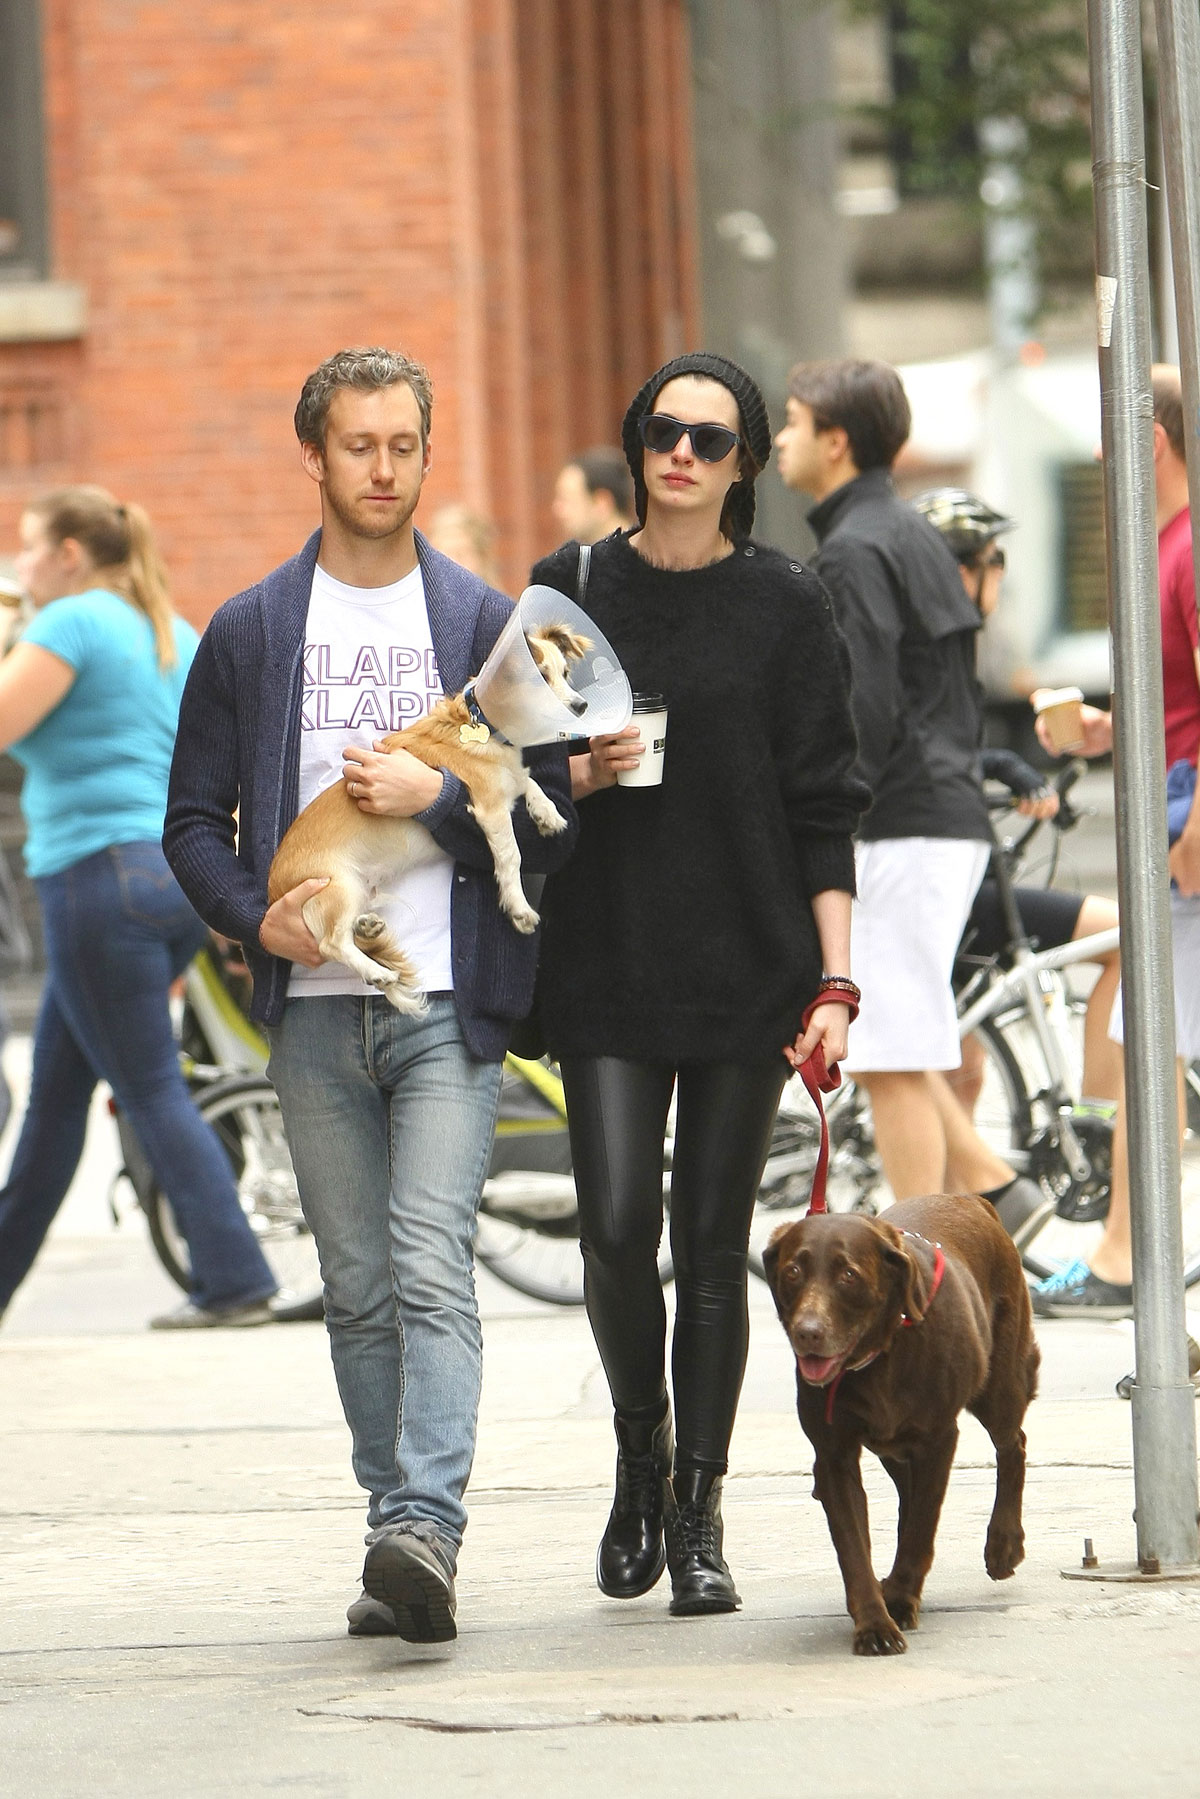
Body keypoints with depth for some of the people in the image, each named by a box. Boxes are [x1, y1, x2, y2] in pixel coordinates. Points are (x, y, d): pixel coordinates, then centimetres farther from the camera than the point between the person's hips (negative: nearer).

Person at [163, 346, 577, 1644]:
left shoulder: (486, 625, 7)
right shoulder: (250, 634, 10)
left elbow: (556, 817, 5)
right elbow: (194, 820, 10)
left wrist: (436, 796, -11)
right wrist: (255, 915, -8)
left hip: (449, 1006, -2)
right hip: (316, 1011, 2)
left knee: (431, 1266, -16)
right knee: (359, 1287, 6)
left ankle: (425, 1529, -25)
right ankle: (399, 1541, 12)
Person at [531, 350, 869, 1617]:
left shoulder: (783, 606, 3)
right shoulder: (569, 590, 6)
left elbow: (823, 805, 2)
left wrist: (834, 980, -5)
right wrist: (576, 775, -9)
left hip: (748, 965, -1)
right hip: (605, 963, 1)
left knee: (713, 1243, 0)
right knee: (617, 1227, -10)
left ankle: (697, 1509, 9)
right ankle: (640, 1451, 16)